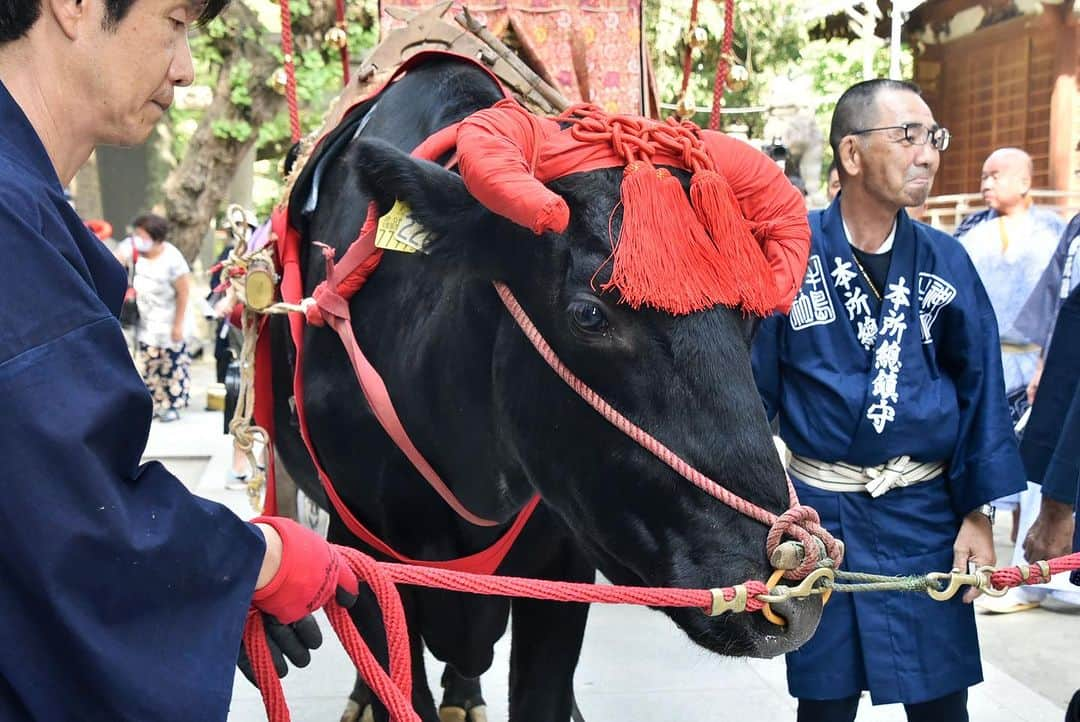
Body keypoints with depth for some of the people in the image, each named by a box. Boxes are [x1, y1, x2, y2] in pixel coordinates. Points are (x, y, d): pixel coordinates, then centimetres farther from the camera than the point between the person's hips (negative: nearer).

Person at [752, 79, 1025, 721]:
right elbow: (753, 385, -6)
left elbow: (980, 390, 3)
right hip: (819, 512, -2)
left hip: (927, 514, 2)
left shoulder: (946, 261, 0)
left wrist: (979, 512, 0)